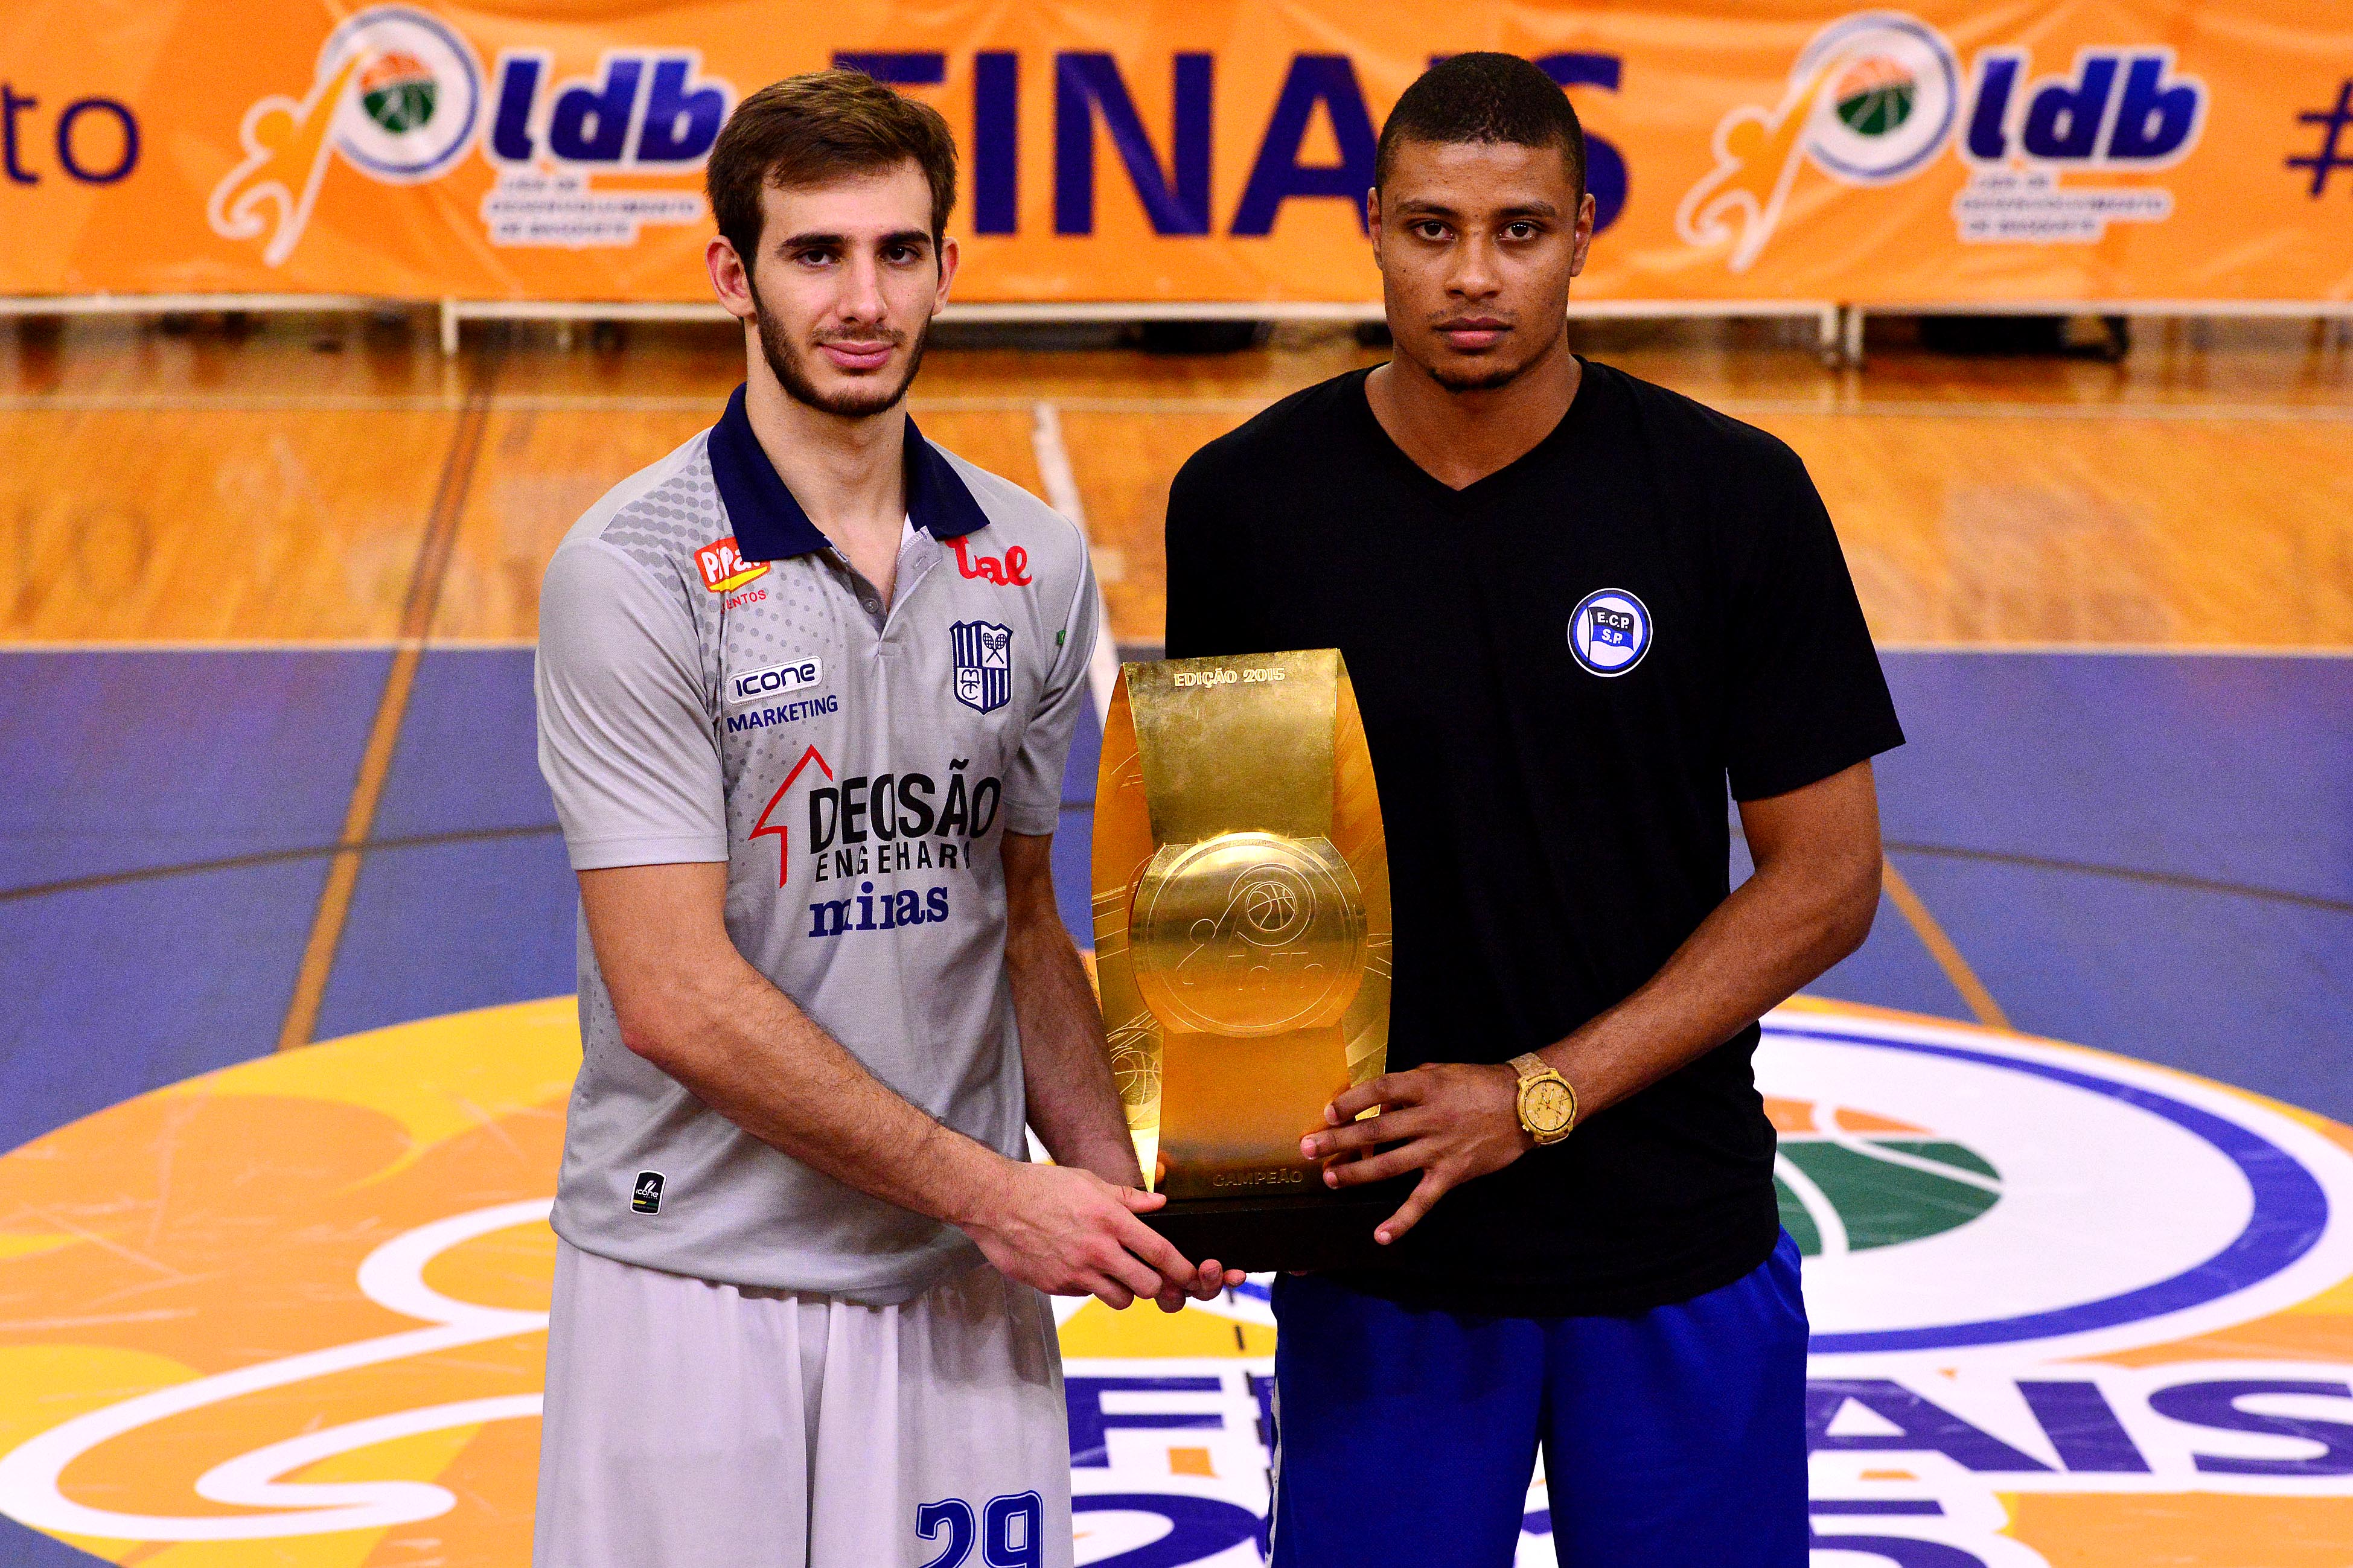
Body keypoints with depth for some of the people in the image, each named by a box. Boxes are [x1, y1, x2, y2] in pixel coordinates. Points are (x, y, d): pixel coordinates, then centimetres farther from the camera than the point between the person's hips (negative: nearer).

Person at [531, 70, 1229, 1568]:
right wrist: (988, 1189, -14)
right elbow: (679, 997, -16)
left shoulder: (1036, 564, 5)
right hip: (701, 1291, -4)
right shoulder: (633, 573, -12)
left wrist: (1105, 1180, -1)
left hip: (967, 1292, 4)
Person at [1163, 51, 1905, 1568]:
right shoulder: (1246, 503, -3)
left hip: (1677, 1241, 0)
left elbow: (1827, 877, -4)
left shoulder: (1734, 496, -6)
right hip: (1373, 1239, 0)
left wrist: (1538, 1097, -12)